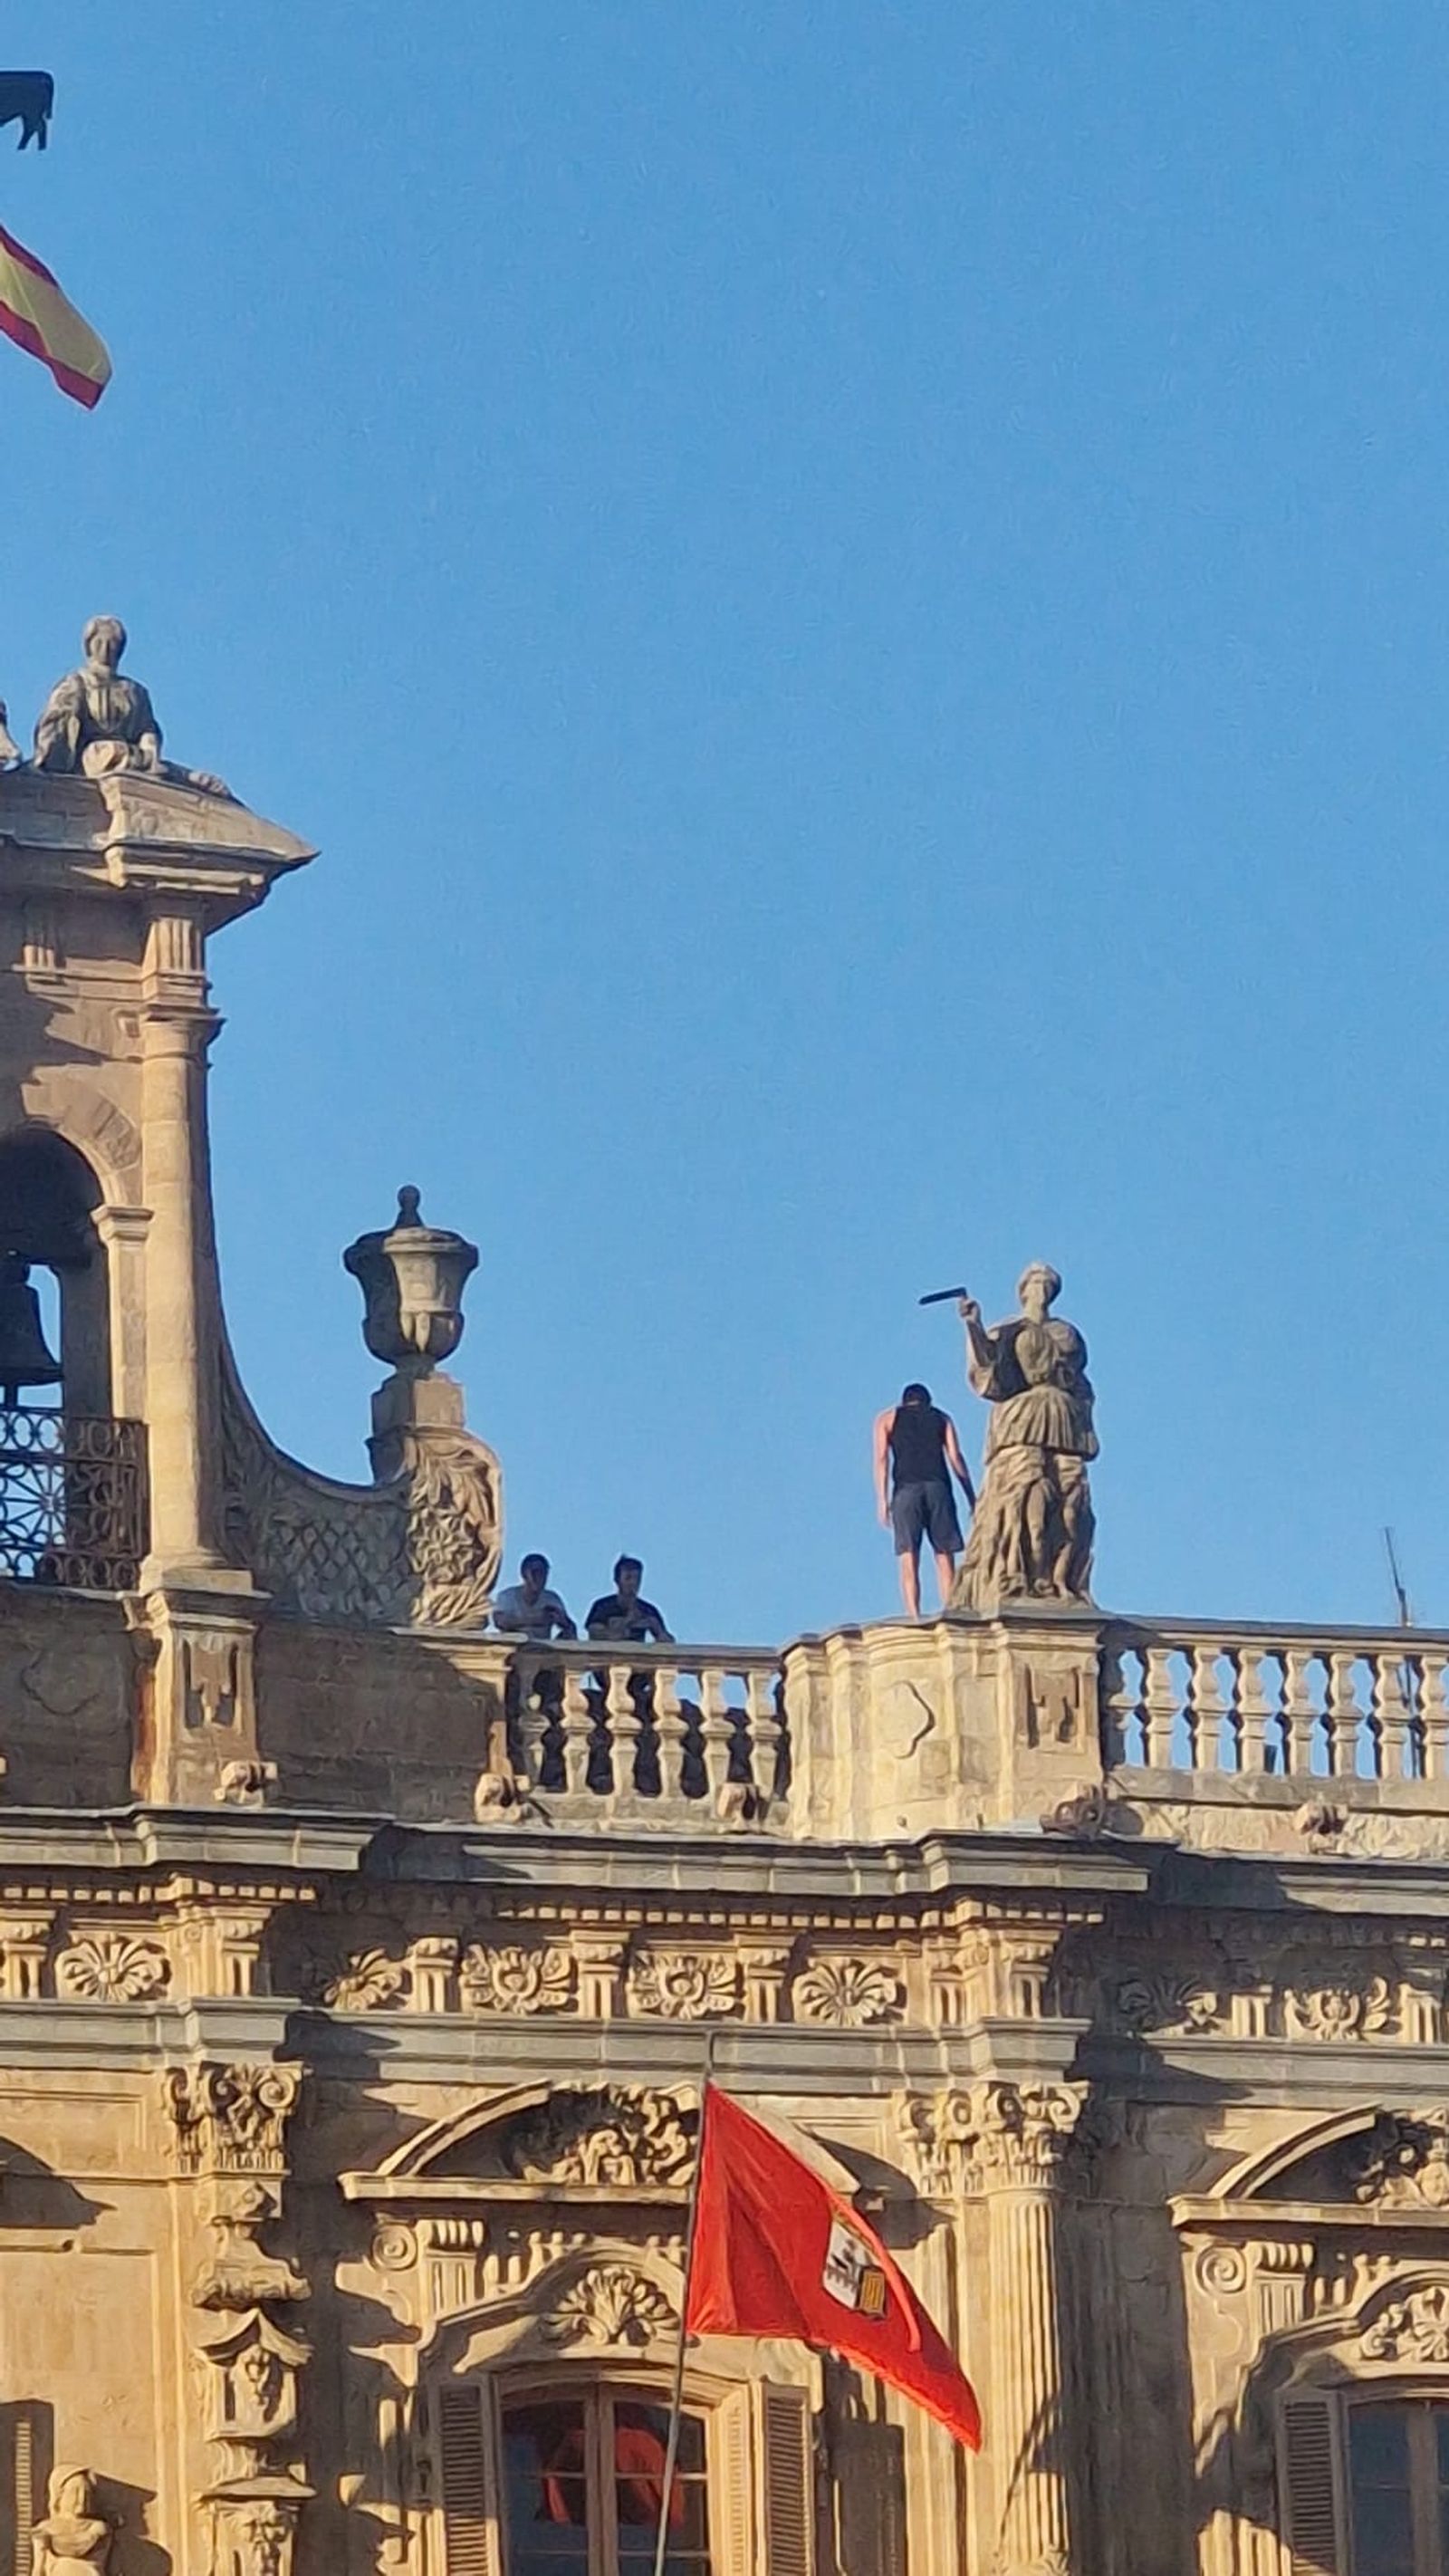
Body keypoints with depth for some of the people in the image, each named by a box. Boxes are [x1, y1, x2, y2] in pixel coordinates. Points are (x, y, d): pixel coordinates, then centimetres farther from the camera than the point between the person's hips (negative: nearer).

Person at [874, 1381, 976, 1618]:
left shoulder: (887, 1419, 20)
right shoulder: (941, 1418, 22)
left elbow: (882, 1458, 7)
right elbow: (956, 1458, 10)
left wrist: (882, 1501, 1)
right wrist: (972, 1499, 6)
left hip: (906, 1489, -1)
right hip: (938, 1487, 1)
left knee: (909, 1561, -7)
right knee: (945, 1558, 2)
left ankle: (914, 1619, -20)